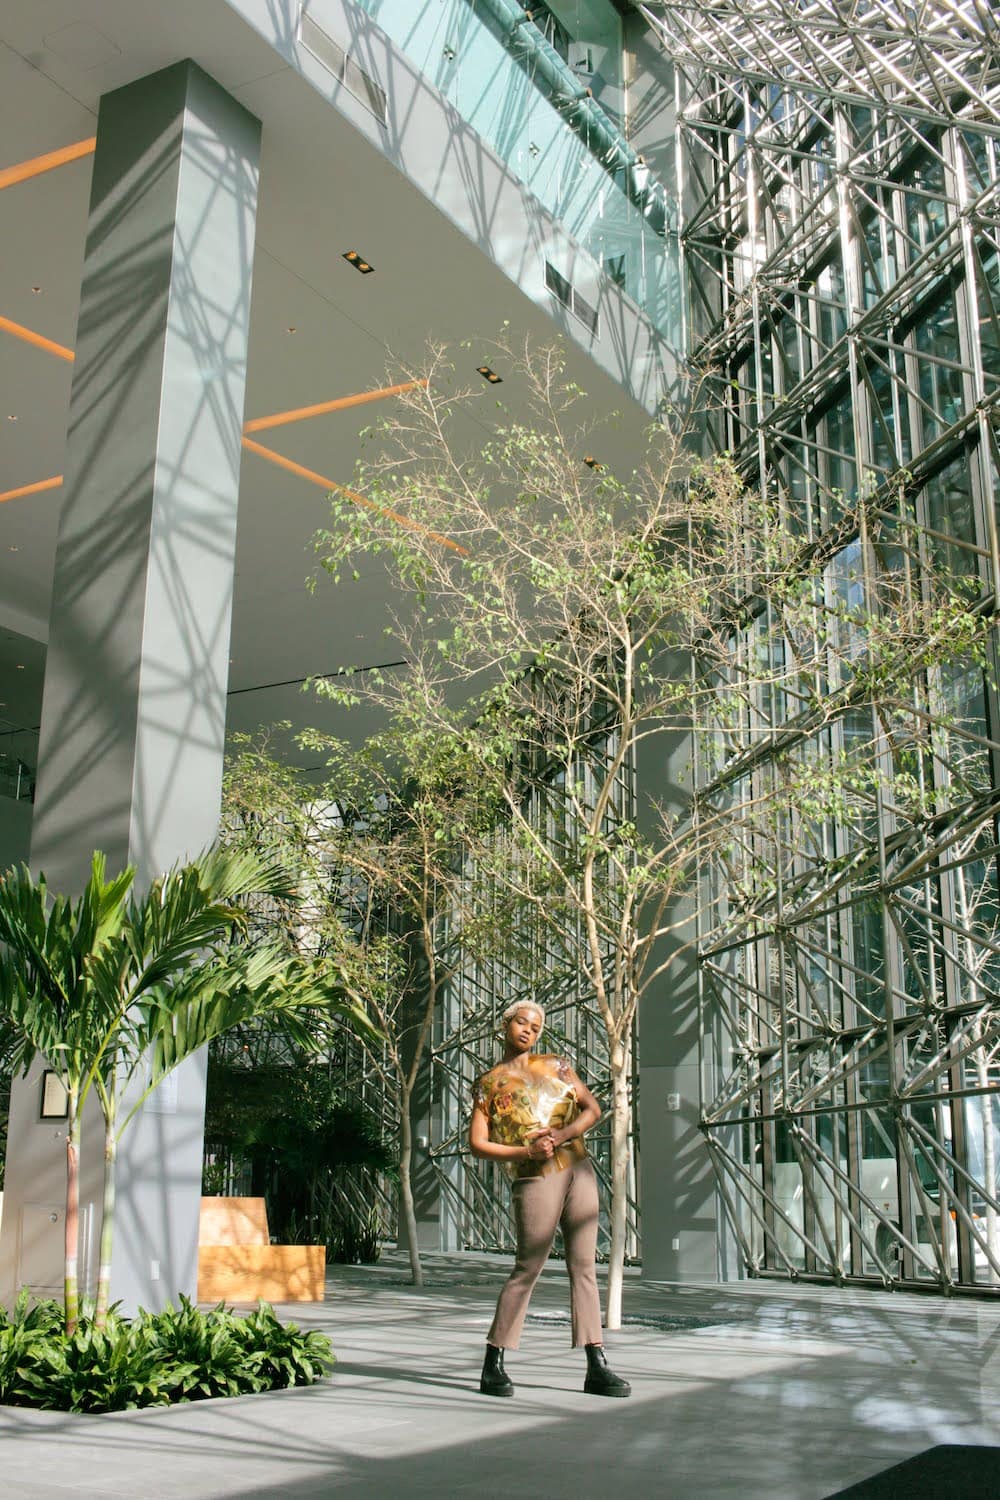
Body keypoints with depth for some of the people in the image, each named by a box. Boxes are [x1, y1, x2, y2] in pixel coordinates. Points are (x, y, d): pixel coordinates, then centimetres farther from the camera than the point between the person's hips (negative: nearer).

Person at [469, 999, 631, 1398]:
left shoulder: (555, 1065, 13)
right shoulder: (488, 1083, 4)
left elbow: (592, 1109, 9)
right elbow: (477, 1143, -1)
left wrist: (563, 1134, -10)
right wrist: (526, 1151, -13)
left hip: (578, 1170, 4)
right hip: (535, 1180, -4)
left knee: (583, 1266, 4)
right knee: (527, 1268, -5)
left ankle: (596, 1367, 7)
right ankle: (493, 1366, 6)